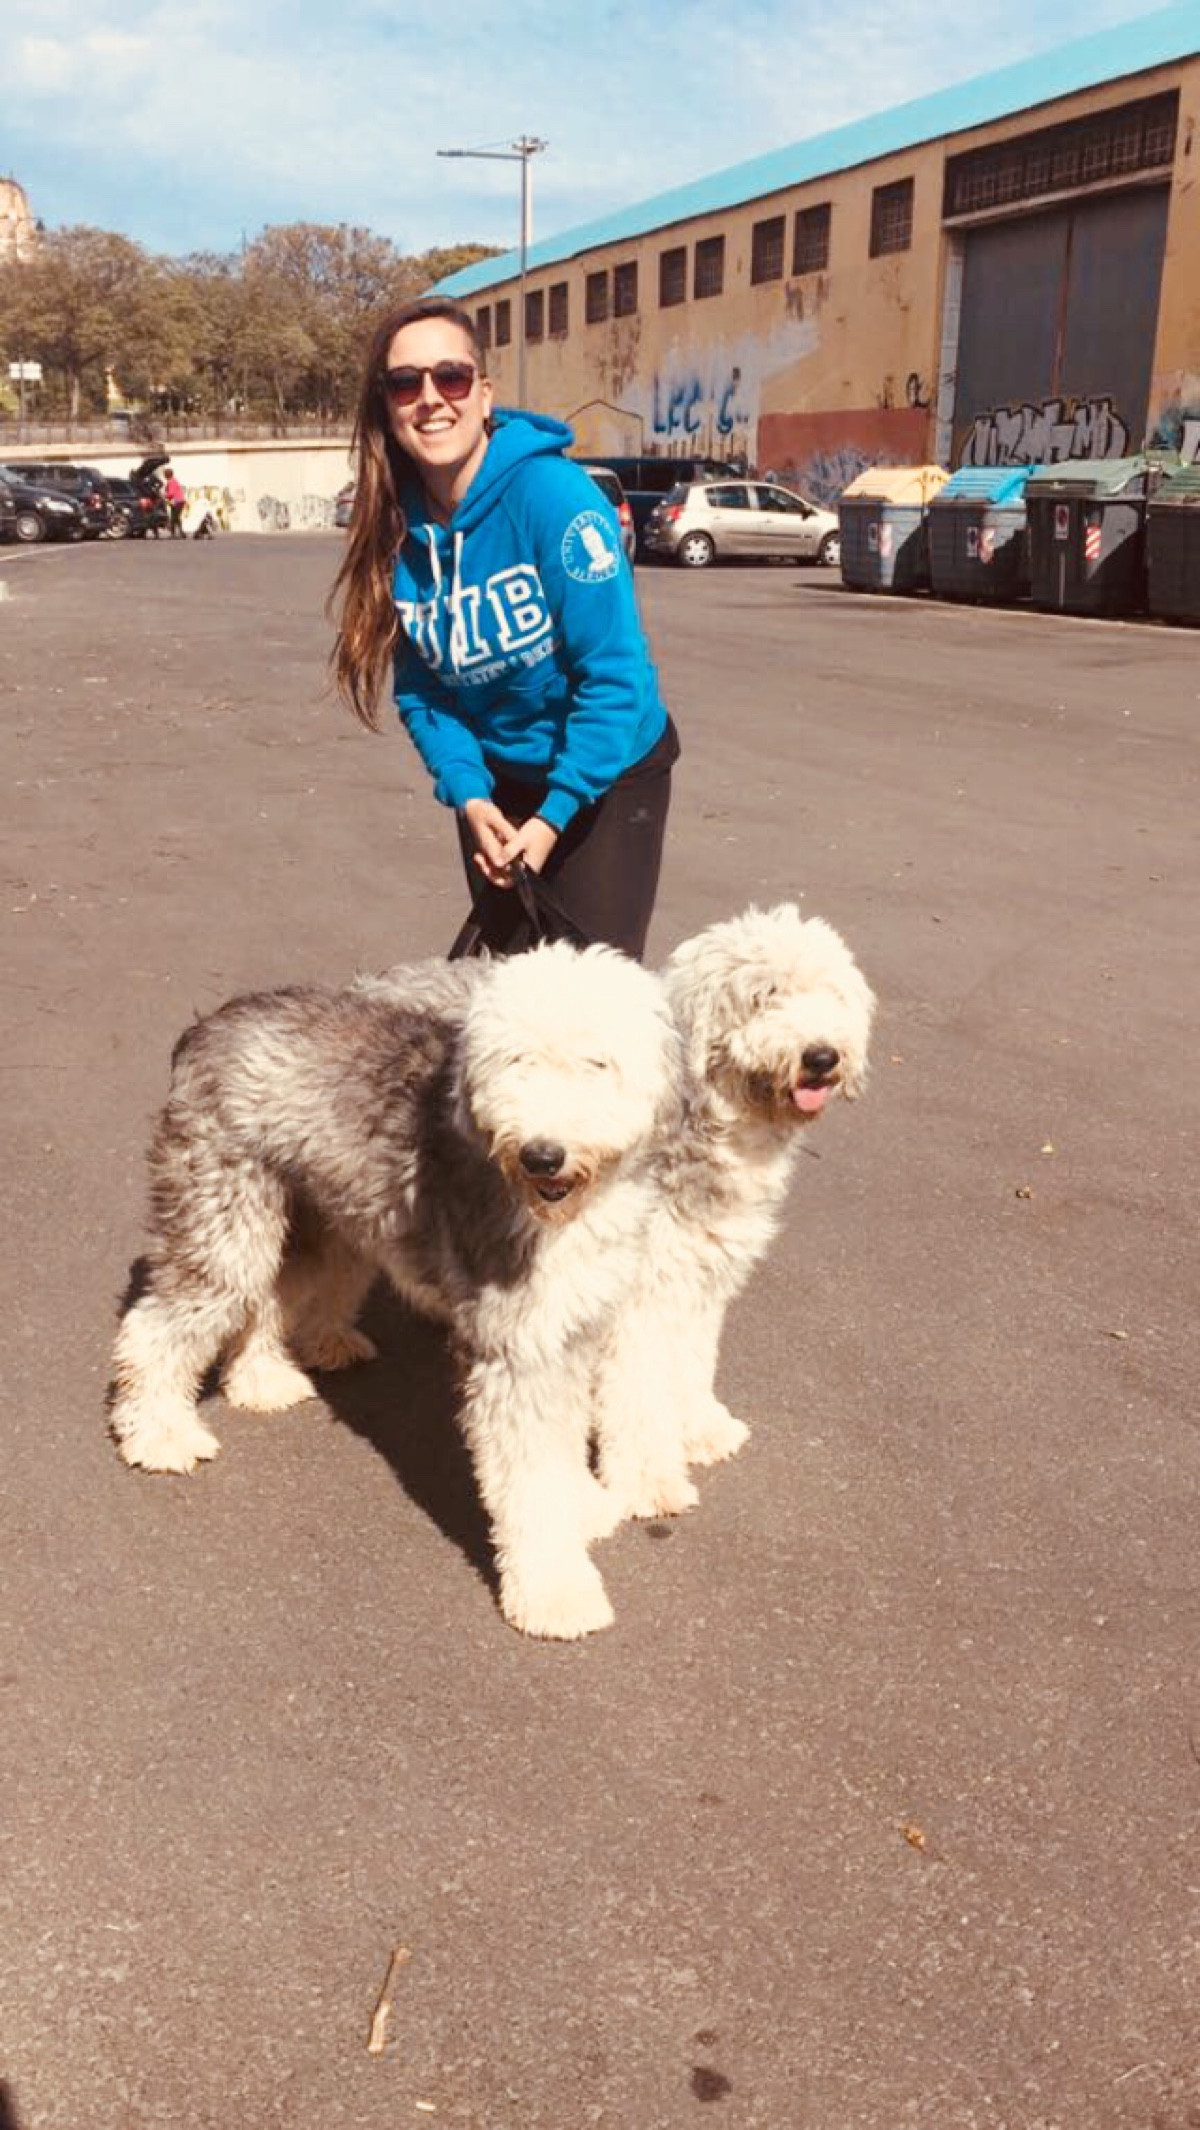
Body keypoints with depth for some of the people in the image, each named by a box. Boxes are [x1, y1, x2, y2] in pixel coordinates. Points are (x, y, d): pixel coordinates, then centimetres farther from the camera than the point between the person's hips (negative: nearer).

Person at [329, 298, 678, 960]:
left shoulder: (553, 493, -23)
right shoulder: (397, 530, -8)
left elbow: (614, 673, -23)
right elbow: (421, 693, 0)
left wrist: (554, 815, -23)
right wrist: (467, 794, -15)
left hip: (607, 773, -5)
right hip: (496, 781, 5)